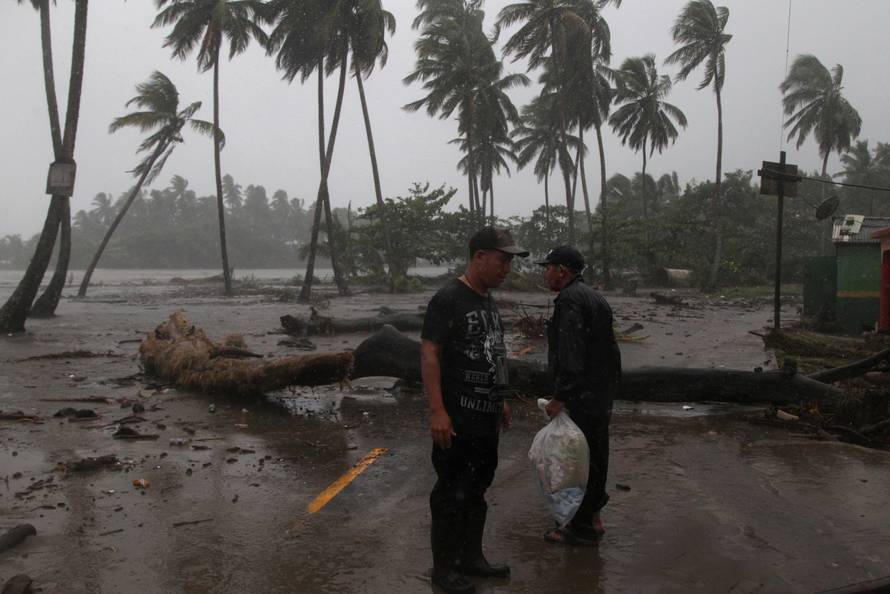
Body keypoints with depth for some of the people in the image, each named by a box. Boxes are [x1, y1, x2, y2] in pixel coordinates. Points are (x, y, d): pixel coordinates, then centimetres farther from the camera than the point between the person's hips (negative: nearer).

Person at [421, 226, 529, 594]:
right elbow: (429, 354, -18)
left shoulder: (488, 300, 12)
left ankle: (471, 557, 31)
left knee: (477, 490, 17)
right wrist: (437, 410, -22)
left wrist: (499, 400, 22)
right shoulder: (448, 299, -15)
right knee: (452, 494, 1)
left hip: (486, 417, 9)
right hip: (458, 420, -9)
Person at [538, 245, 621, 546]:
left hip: (580, 397, -10)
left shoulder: (570, 299, -18)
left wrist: (560, 397, -22)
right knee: (595, 455, 18)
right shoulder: (594, 297, 14)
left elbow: (571, 355, -25)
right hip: (601, 395, 10)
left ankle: (582, 527, 10)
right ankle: (592, 515, 31)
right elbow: (608, 348, 19)